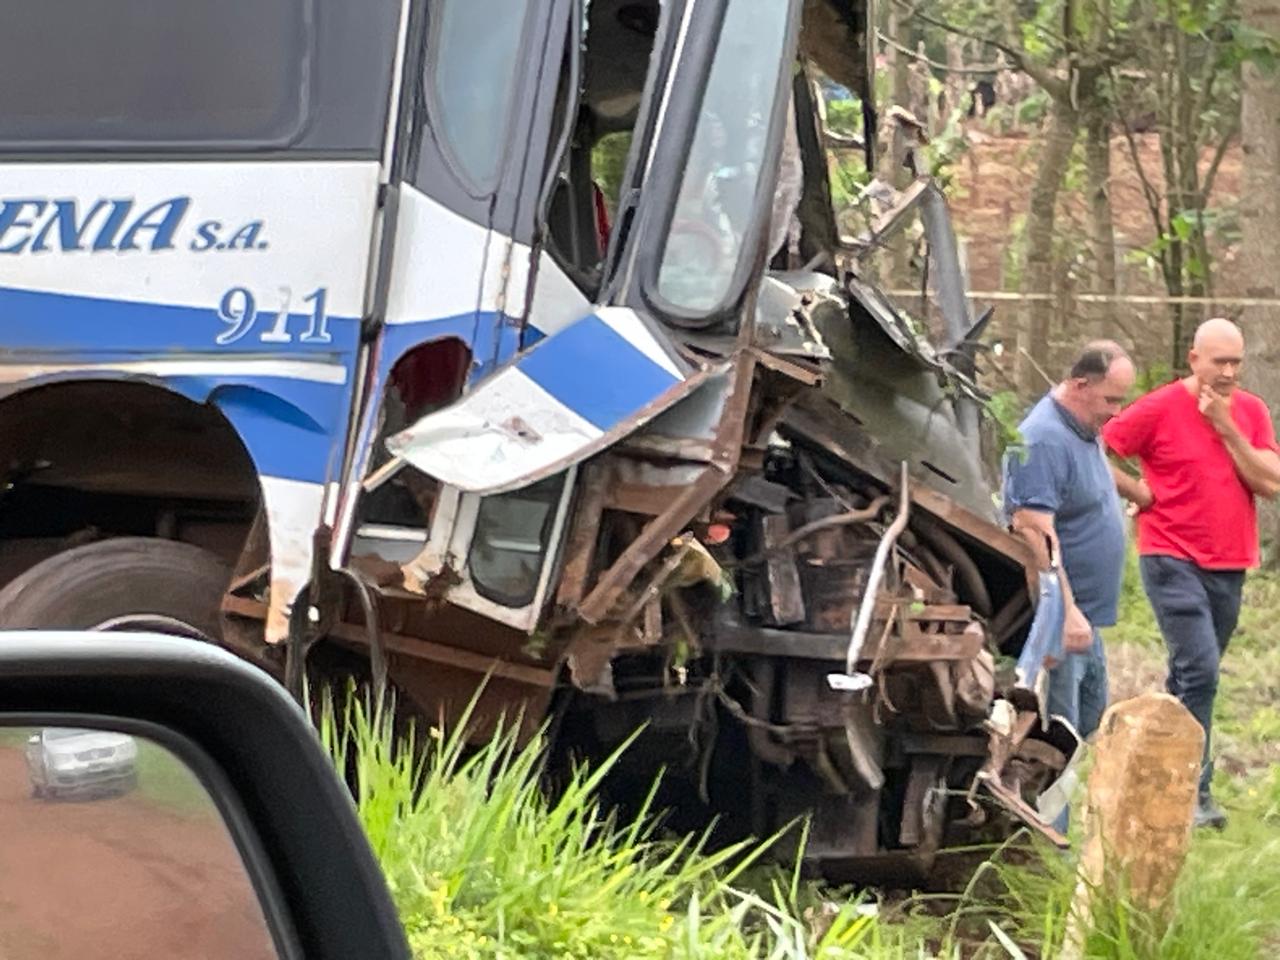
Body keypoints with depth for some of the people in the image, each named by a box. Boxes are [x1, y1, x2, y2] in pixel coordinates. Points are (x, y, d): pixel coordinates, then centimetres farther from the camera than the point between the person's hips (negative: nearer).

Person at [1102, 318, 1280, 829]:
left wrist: (1227, 428, -10)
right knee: (1200, 672, -15)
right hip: (1173, 561, -5)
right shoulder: (1160, 409, -7)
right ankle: (1194, 793, -11)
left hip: (1229, 565, 5)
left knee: (1190, 677, 13)